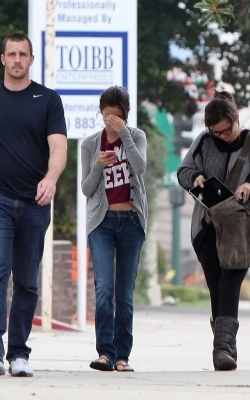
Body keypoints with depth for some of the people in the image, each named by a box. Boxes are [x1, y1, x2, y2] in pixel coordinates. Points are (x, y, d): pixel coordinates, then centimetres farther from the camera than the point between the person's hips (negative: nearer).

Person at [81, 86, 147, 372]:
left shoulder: (136, 137, 5)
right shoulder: (90, 144, 7)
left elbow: (140, 167, -14)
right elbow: (86, 189, 6)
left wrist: (124, 133, -16)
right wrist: (98, 166, -12)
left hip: (131, 220, 0)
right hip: (102, 220, 0)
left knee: (125, 292, 2)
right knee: (103, 287, -15)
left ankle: (122, 355, 5)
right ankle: (105, 352, -19)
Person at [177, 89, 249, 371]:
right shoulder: (204, 142, 8)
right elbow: (183, 170, 12)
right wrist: (195, 177, -11)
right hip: (207, 228, 3)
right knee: (216, 287, 0)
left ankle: (223, 345, -24)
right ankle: (226, 348, 6)